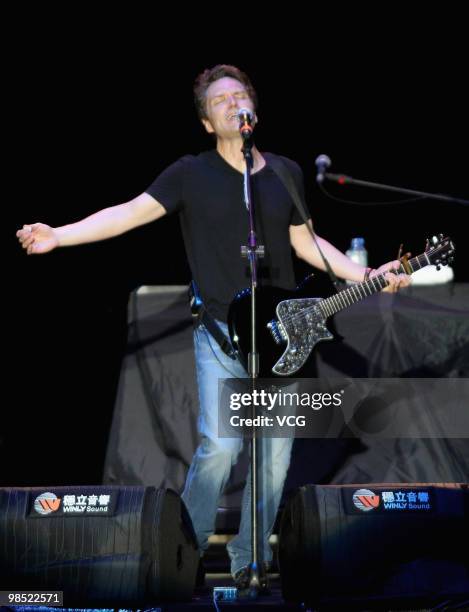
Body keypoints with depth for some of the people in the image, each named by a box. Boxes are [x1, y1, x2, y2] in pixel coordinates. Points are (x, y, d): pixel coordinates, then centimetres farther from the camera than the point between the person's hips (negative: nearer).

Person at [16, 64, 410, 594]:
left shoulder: (287, 173, 9)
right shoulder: (191, 173, -2)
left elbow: (305, 242, 17)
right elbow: (129, 212, -8)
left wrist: (366, 275, 7)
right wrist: (57, 236, -20)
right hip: (221, 332, -4)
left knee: (275, 451, 3)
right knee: (220, 446, -13)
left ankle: (250, 559, 18)